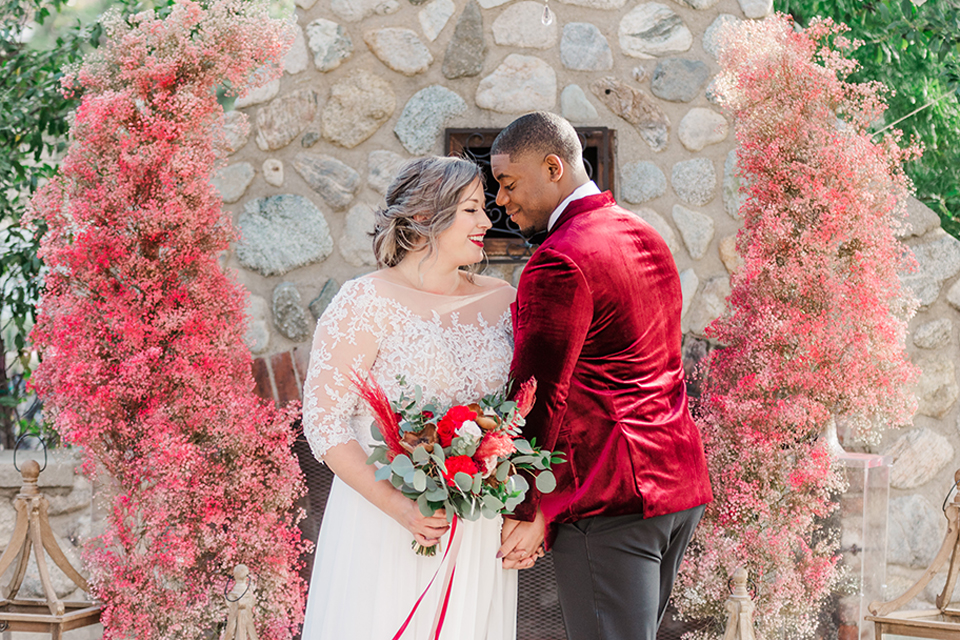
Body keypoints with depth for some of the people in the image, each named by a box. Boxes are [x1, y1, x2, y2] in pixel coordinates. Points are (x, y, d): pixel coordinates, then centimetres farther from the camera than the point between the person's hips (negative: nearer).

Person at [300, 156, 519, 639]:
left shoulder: (502, 301, 7)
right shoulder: (366, 302, -8)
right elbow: (323, 419, -10)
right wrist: (397, 506, -19)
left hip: (479, 531, 5)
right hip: (383, 522, -4)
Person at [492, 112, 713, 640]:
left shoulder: (561, 262, -14)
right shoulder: (648, 238, 17)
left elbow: (539, 394, -16)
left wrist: (525, 511, -10)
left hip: (609, 497, -9)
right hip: (681, 483, 9)